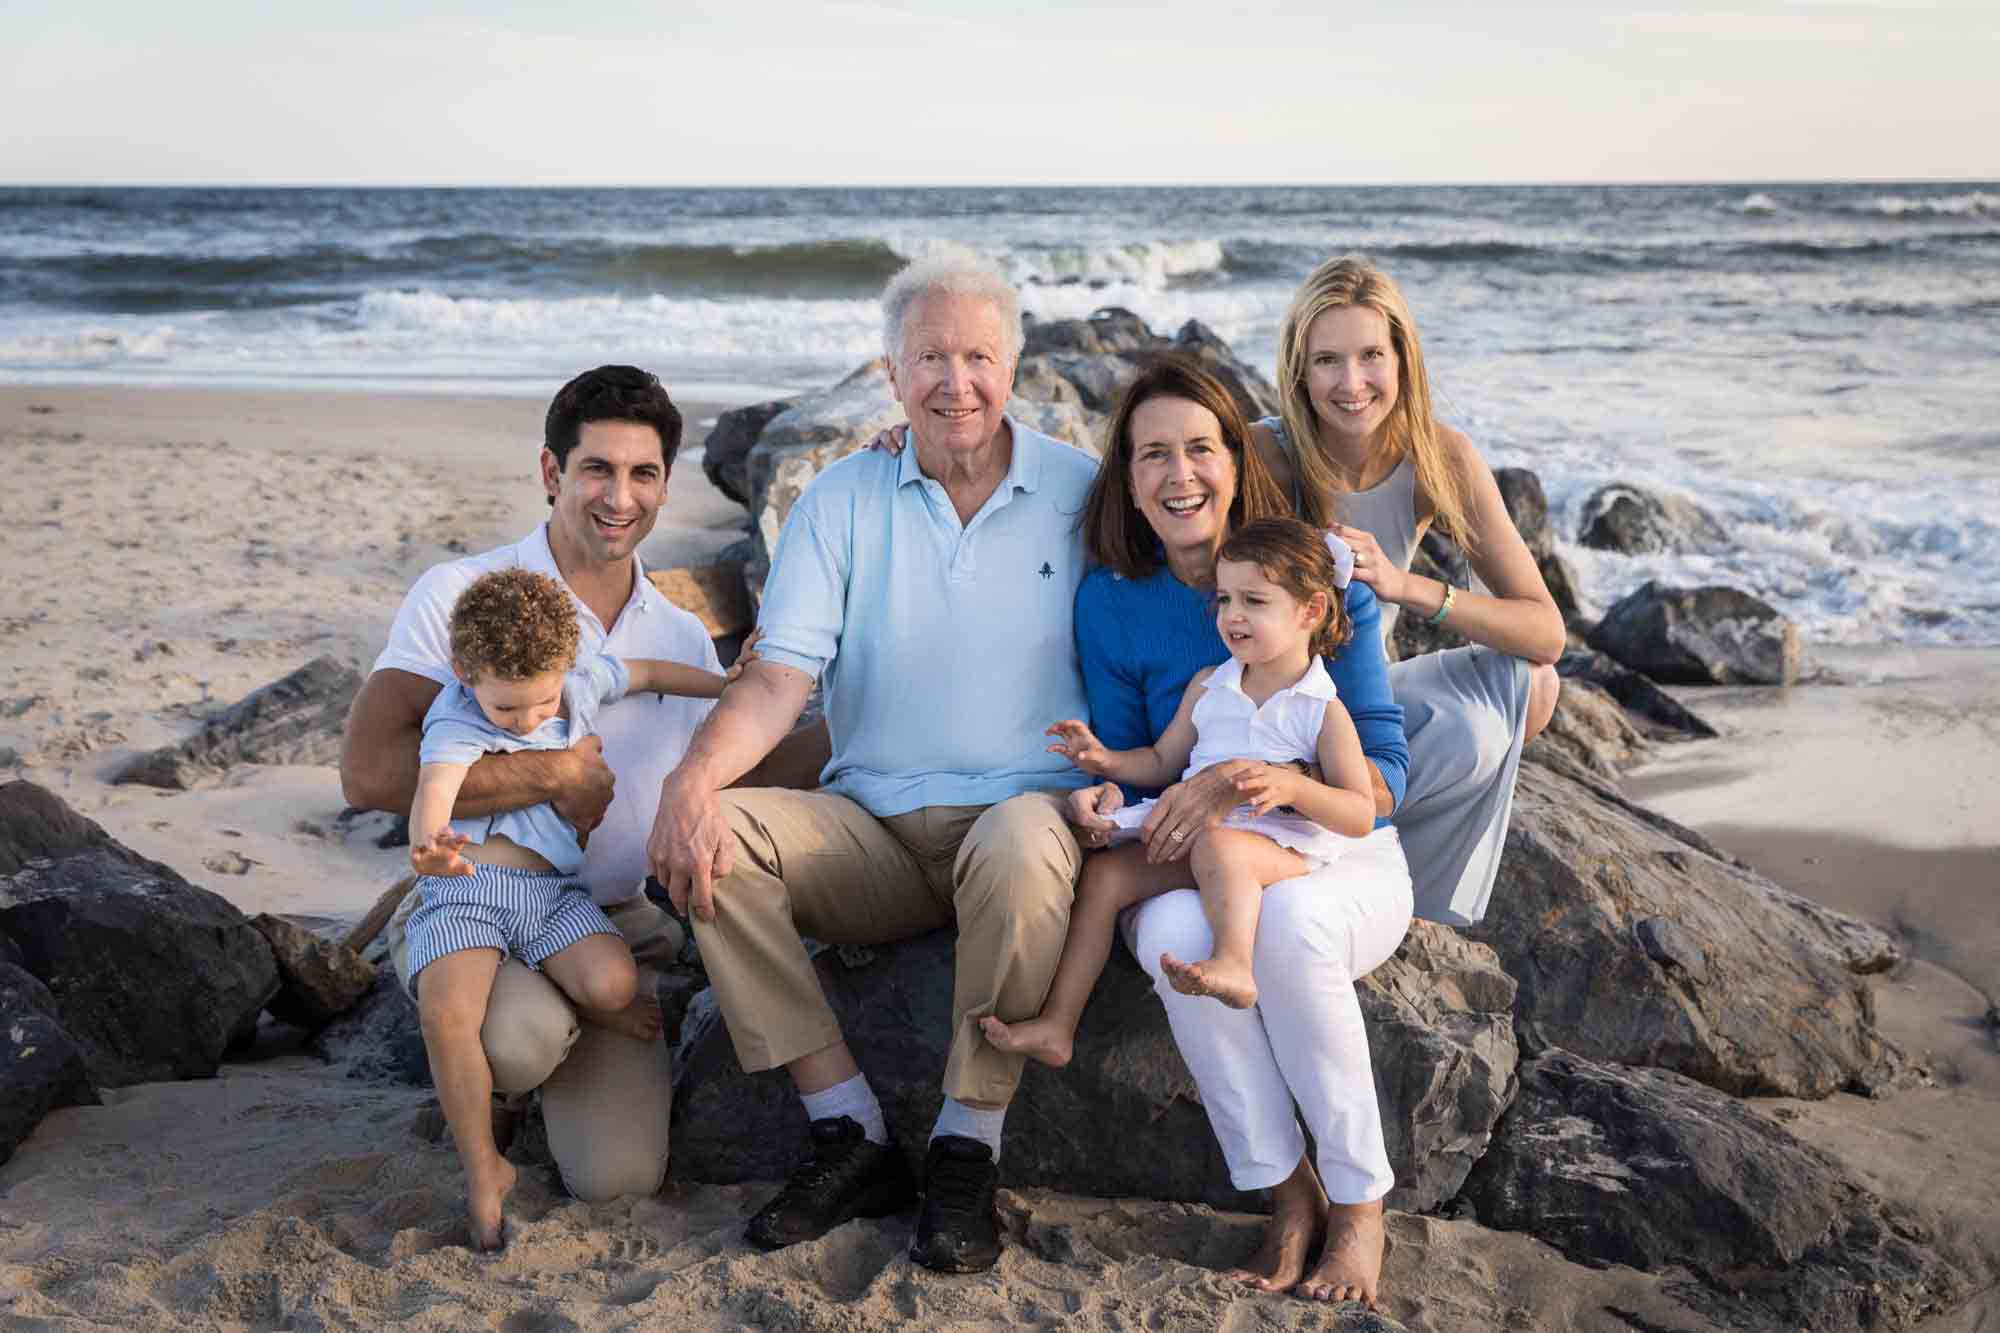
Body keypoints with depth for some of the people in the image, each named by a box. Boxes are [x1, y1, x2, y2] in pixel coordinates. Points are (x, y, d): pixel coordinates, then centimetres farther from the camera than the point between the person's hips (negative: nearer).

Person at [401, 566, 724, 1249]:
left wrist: (730, 688, 33)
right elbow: (435, 785, -31)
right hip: (465, 887, -3)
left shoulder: (580, 679, 5)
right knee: (446, 1012, -28)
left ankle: (605, 1014, 13)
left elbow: (647, 673, 25)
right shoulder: (456, 723, -10)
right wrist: (427, 842, -53)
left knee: (613, 982, -27)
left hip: (554, 889, 3)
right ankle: (483, 1173, -10)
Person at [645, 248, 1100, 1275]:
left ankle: (966, 1152, -19)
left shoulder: (1085, 493, 3)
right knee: (710, 833, -22)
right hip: (873, 825, 3)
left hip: (1026, 806, -3)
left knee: (1023, 844, -38)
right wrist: (696, 773, -23)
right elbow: (780, 676, -4)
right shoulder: (844, 499, 6)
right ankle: (852, 1139, -15)